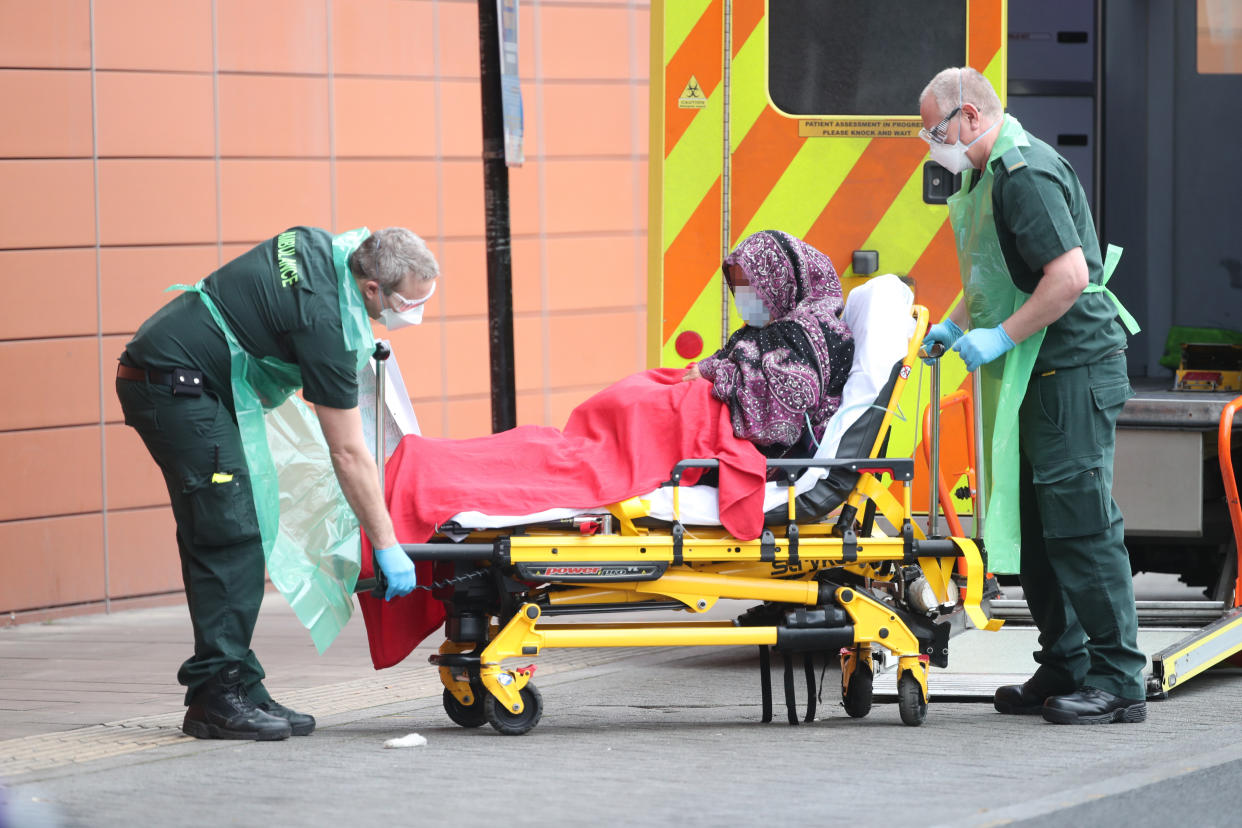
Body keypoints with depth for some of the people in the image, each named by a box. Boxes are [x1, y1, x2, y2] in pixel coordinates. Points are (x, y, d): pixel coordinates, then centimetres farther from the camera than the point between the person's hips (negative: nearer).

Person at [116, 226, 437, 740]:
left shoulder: (320, 246, 4)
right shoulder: (324, 319, -21)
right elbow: (347, 453, -18)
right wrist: (387, 547, -13)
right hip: (173, 384, -10)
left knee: (216, 538, 7)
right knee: (230, 537, -12)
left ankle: (238, 688, 7)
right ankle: (217, 697, -12)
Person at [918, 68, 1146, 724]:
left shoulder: (1026, 174, -17)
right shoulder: (991, 174, 16)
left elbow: (1071, 276, -25)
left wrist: (1001, 337, -20)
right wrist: (956, 324, 16)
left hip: (1073, 372, -11)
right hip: (1035, 377, 11)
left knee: (1080, 522, -11)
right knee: (1035, 526, 12)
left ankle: (1117, 680, -9)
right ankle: (1065, 668, 19)